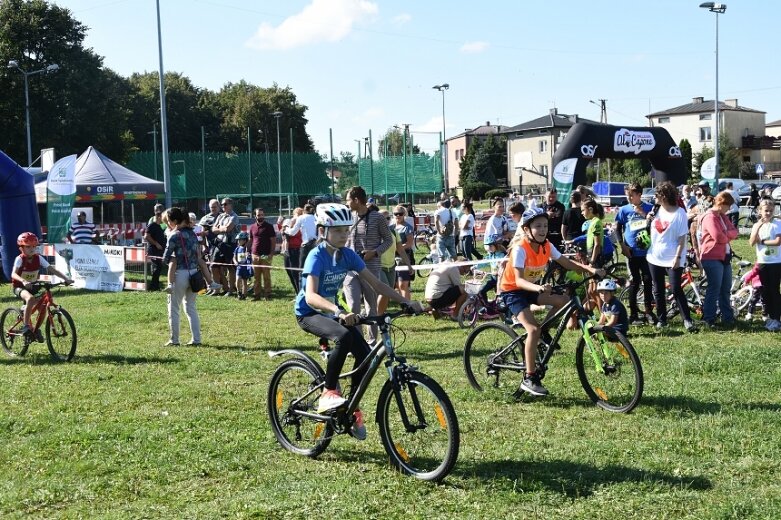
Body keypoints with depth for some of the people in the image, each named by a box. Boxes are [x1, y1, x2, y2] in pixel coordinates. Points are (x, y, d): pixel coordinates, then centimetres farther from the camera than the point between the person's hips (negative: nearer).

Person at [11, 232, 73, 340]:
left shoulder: (38, 258, -5)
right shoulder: (20, 259, -16)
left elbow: (51, 269, -11)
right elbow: (13, 274, -31)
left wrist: (66, 278, -24)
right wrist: (23, 281, -51)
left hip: (33, 287, 5)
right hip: (19, 287, -5)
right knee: (30, 298, -36)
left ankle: (36, 329, 10)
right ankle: (26, 326, -28)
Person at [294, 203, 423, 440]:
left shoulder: (348, 255, -5)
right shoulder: (317, 256, -24)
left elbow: (376, 283, -3)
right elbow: (310, 296, -38)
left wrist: (405, 301, -15)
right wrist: (339, 312, -54)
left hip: (332, 311, 6)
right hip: (308, 314, -6)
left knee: (365, 354, -11)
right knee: (345, 336, -35)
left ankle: (353, 410, 7)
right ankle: (328, 393, -19)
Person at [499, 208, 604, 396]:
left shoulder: (546, 246, -7)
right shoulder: (520, 248, -26)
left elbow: (567, 263, -7)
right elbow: (519, 280, -35)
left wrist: (590, 270, -22)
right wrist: (538, 288, -53)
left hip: (532, 287, 7)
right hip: (512, 291, -7)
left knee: (564, 300, -15)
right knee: (533, 329, -23)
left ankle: (545, 333, 7)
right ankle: (529, 378, -15)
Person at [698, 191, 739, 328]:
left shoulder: (723, 216, 15)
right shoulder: (710, 217, -16)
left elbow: (734, 232, 8)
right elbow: (719, 237, -22)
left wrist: (725, 234, -11)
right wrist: (728, 236, -1)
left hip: (725, 257, 9)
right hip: (712, 258, -9)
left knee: (725, 289, 13)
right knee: (714, 289, -7)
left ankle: (728, 317, 21)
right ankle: (708, 319, 0)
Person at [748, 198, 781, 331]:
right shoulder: (756, 225, 5)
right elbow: (752, 243, -7)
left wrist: (761, 241, -11)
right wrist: (758, 227, -15)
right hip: (762, 262, 4)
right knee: (765, 291, 9)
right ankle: (770, 317, 19)